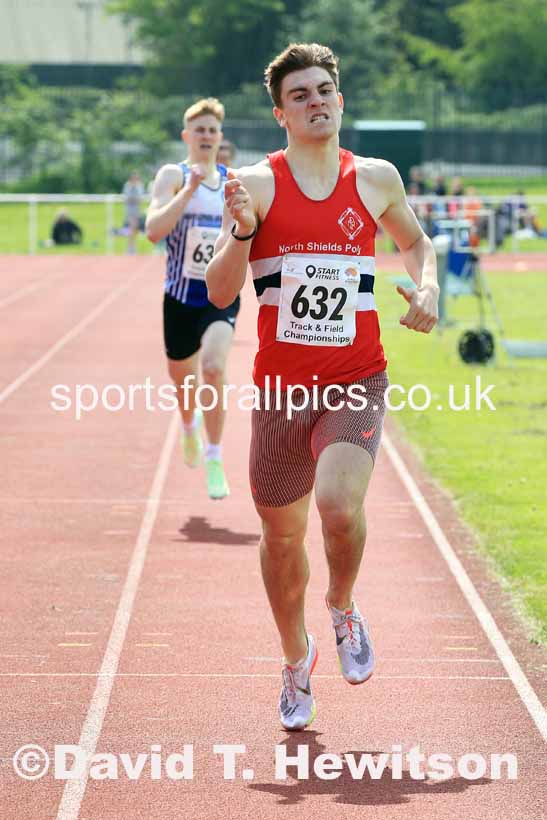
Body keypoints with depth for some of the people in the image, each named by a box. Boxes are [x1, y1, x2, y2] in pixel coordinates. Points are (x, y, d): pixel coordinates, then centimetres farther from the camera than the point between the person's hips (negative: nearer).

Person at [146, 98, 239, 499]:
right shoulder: (173, 176, -6)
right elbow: (154, 230, -21)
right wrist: (189, 190, -27)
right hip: (181, 297, 0)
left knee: (213, 367, -24)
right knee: (182, 374, 16)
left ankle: (214, 460, -13)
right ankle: (190, 426, 52)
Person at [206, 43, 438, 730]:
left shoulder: (376, 179, 4)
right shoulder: (257, 184, -2)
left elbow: (415, 241, 25)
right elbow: (220, 293, -7)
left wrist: (427, 289, 5)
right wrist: (241, 230, -25)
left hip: (356, 382, 0)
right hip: (280, 386, 1)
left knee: (340, 506, -25)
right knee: (282, 533, 11)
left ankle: (343, 608, 8)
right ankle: (296, 658, 36)